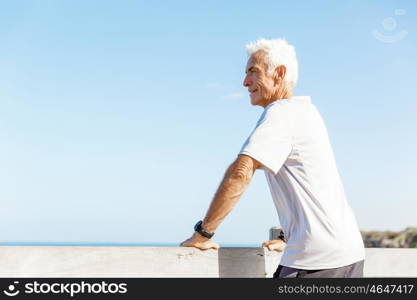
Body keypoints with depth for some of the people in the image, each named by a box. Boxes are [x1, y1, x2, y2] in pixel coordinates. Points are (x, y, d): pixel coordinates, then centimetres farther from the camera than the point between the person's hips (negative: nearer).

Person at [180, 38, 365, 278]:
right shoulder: (306, 111, 18)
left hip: (317, 260, -9)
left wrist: (202, 233, -15)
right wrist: (289, 238, 25)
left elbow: (240, 173, -22)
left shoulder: (281, 112, -11)